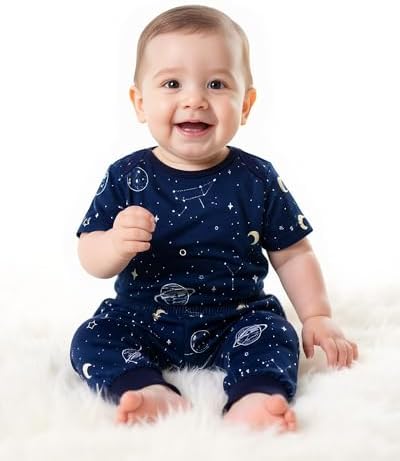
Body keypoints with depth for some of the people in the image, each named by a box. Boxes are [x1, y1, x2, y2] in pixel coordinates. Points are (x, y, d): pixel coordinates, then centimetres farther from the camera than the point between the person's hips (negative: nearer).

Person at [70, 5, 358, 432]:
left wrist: (317, 317, -3)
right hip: (142, 319, 1)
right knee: (90, 341, -18)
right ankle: (152, 393, -35)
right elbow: (91, 259, -6)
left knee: (275, 336, -25)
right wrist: (117, 245, -29)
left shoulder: (257, 179, -6)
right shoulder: (126, 177, -6)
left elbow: (292, 254, 4)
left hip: (236, 319, 0)